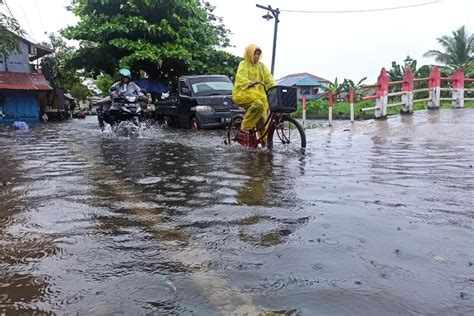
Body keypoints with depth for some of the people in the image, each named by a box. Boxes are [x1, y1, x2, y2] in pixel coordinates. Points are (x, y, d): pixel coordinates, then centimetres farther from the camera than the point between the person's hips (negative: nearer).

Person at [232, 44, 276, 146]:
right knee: (258, 104, -33)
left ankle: (265, 141, 3)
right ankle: (245, 128, -24)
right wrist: (249, 83, -40)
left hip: (258, 94, 5)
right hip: (243, 93, -5)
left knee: (263, 117, -7)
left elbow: (269, 78, 5)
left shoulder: (261, 66, 17)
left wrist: (274, 87, -15)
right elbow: (241, 77, -18)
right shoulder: (244, 64, 1)